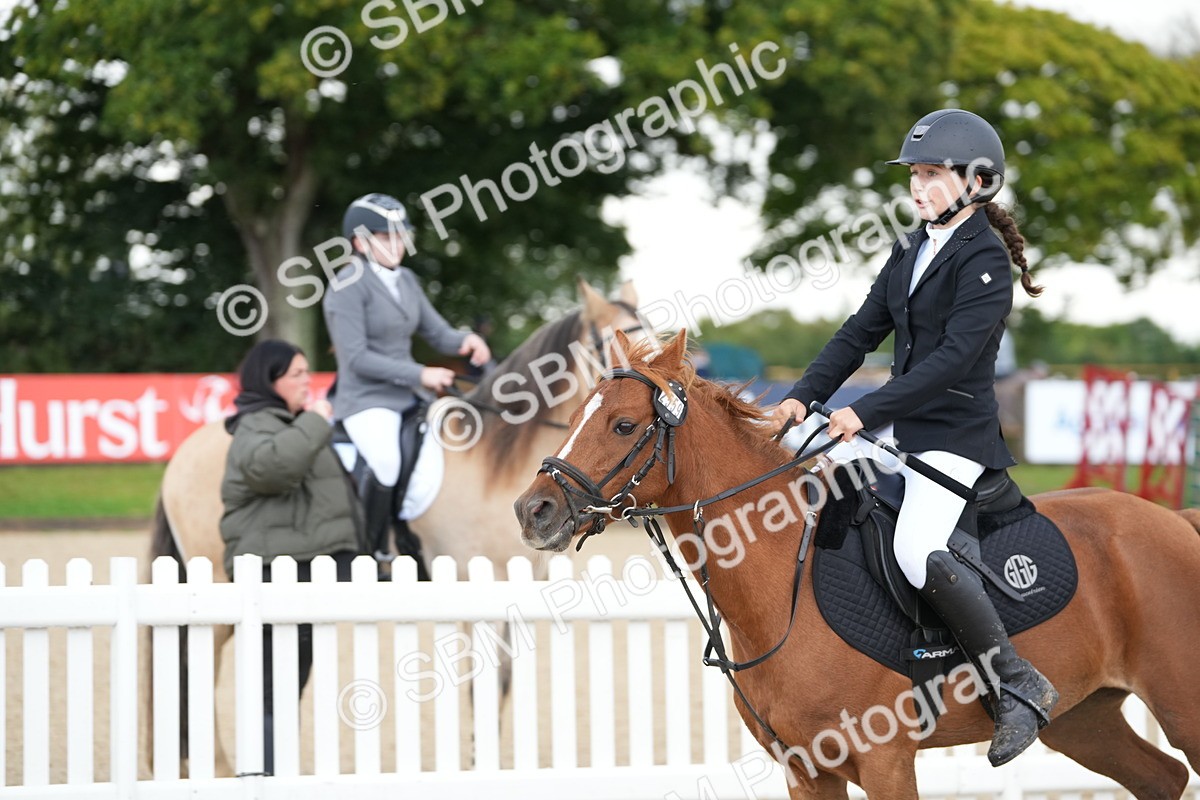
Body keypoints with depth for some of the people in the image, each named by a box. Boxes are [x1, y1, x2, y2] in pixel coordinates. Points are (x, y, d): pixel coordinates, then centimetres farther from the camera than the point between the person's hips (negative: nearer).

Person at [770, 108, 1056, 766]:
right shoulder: (912, 250, 13)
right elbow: (864, 330, 15)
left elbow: (953, 357, -22)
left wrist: (867, 411, -27)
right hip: (899, 424, 9)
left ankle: (1021, 685, -18)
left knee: (917, 551, -28)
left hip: (955, 434, -9)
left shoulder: (985, 261, -14)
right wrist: (806, 395, 1)